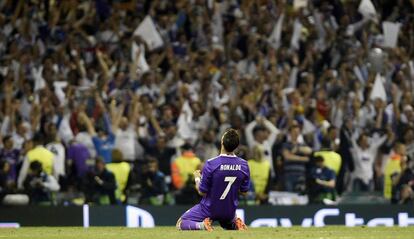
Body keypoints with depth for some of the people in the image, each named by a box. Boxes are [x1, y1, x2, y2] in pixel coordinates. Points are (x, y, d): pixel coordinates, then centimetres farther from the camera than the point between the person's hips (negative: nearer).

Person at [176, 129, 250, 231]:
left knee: (181, 223, 14)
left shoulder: (211, 164, -24)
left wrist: (197, 178, 5)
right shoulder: (243, 165, -12)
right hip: (230, 211, 4)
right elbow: (243, 192, -1)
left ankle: (202, 225, -13)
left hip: (209, 210, -4)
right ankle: (235, 224, 3)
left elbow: (202, 192, -15)